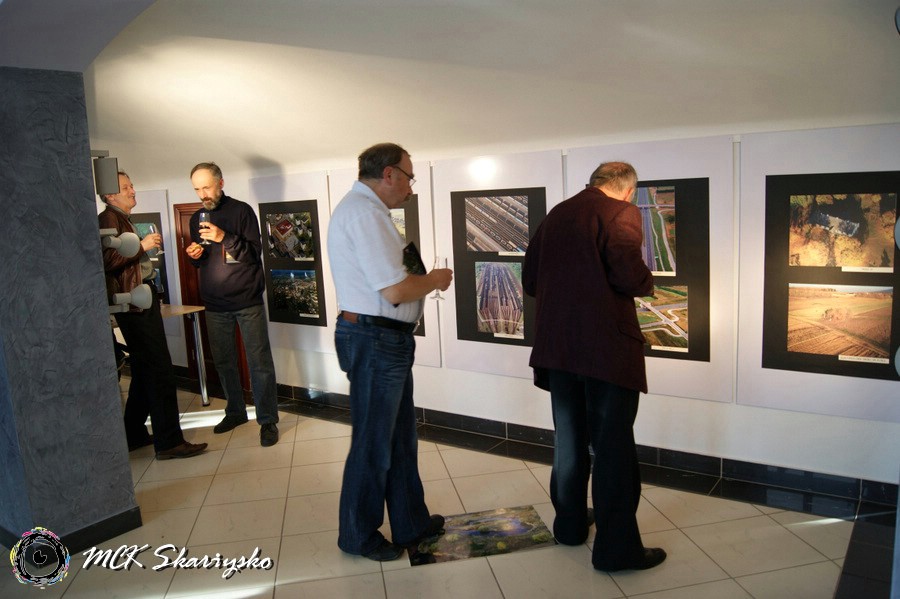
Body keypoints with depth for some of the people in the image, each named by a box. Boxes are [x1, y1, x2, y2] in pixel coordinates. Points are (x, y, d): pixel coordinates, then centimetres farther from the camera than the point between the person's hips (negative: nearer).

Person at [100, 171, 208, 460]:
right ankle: (169, 441, -7)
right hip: (133, 303, -11)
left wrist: (147, 246, 13)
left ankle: (134, 434, 25)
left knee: (145, 371, 15)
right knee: (160, 371, -11)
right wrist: (142, 246, -15)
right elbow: (108, 261, -21)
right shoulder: (108, 218, -8)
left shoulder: (122, 219, 22)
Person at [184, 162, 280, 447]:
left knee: (260, 362, -4)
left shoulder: (241, 211, -4)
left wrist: (224, 237, -23)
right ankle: (235, 412, 28)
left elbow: (255, 252, -11)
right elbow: (199, 262, 20)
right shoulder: (197, 218, 12)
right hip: (214, 303, 5)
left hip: (247, 300, -5)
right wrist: (194, 256, -2)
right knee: (223, 361, 12)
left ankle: (267, 420, 4)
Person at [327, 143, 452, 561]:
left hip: (386, 339, 11)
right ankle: (358, 536, 25)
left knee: (401, 435, 19)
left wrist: (422, 279, 9)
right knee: (373, 442, 5)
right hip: (376, 340, -11)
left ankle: (410, 523, 35)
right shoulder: (365, 212, -18)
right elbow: (395, 290, -23)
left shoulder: (362, 209, 16)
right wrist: (433, 280, -6)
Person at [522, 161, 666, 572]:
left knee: (569, 437, 19)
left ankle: (570, 523, 33)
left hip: (557, 345, 7)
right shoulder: (622, 213, -7)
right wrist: (646, 283, 0)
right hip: (607, 346, -6)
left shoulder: (556, 215, 12)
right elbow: (628, 274, -21)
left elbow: (529, 280, 14)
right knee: (613, 445, 3)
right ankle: (617, 547, 11)